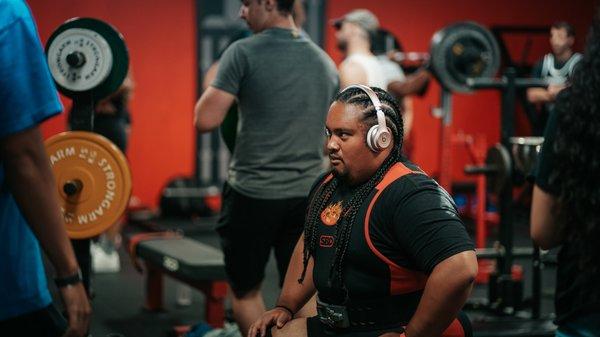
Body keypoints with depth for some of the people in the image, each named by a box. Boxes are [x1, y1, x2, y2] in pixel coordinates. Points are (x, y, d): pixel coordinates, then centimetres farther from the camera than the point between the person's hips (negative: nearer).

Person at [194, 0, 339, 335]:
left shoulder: (244, 52, -10)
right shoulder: (326, 63, 9)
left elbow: (206, 120, -13)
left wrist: (215, 86, 5)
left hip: (254, 194, -4)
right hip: (308, 196, 5)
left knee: (246, 290, 13)